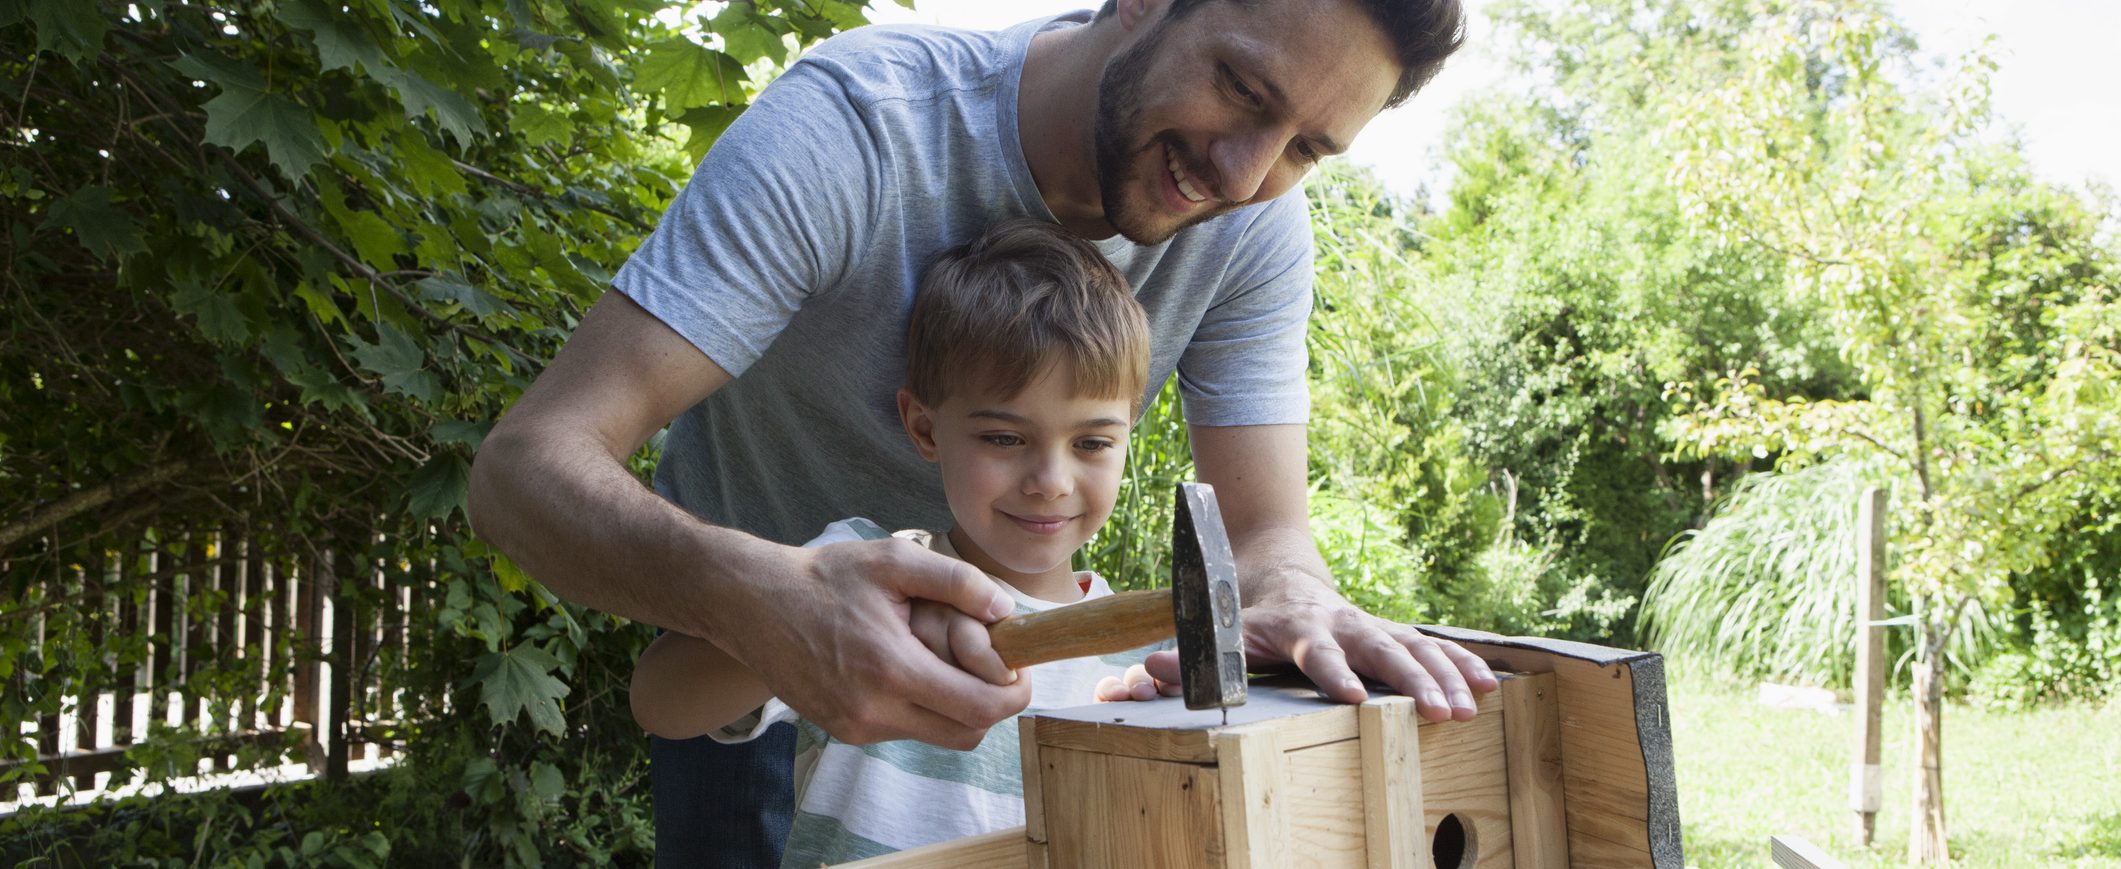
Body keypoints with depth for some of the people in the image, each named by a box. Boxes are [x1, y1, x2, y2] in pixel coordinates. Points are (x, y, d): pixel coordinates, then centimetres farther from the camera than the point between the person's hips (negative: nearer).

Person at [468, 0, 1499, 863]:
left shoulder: (1256, 228, -21)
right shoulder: (853, 127, -35)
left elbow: (1267, 527, -20)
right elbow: (525, 463, -40)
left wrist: (1293, 598, -47)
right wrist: (754, 595, -61)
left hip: (979, 628, 3)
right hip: (751, 640, -3)